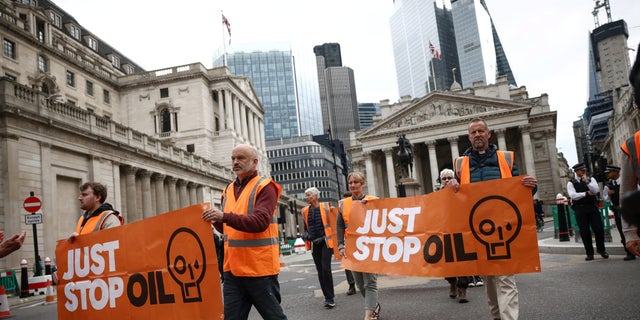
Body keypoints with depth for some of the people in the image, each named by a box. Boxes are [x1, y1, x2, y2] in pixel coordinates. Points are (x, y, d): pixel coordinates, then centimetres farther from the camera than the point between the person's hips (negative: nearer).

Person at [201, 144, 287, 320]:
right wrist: (215, 220, -2)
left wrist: (225, 216, -29)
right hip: (233, 268, 6)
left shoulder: (265, 187, -7)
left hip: (260, 268, -6)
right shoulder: (228, 190, 14)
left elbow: (260, 221, -21)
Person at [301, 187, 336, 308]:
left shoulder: (325, 206, -3)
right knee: (320, 270, 6)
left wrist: (332, 237, -7)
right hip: (314, 243, 4)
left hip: (325, 241, -4)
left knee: (326, 268, -13)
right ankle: (327, 296, 15)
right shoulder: (305, 211, 8)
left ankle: (330, 298, -7)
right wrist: (306, 235, 8)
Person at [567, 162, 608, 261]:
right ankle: (589, 253, 12)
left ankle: (601, 250, 20)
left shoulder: (591, 179, 10)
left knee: (599, 229, -1)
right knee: (585, 232, 2)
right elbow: (573, 195, -11)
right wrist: (587, 193, -8)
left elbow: (596, 190, -6)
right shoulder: (571, 183, 2)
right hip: (580, 209, -2)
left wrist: (587, 182, -15)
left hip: (593, 207, 2)